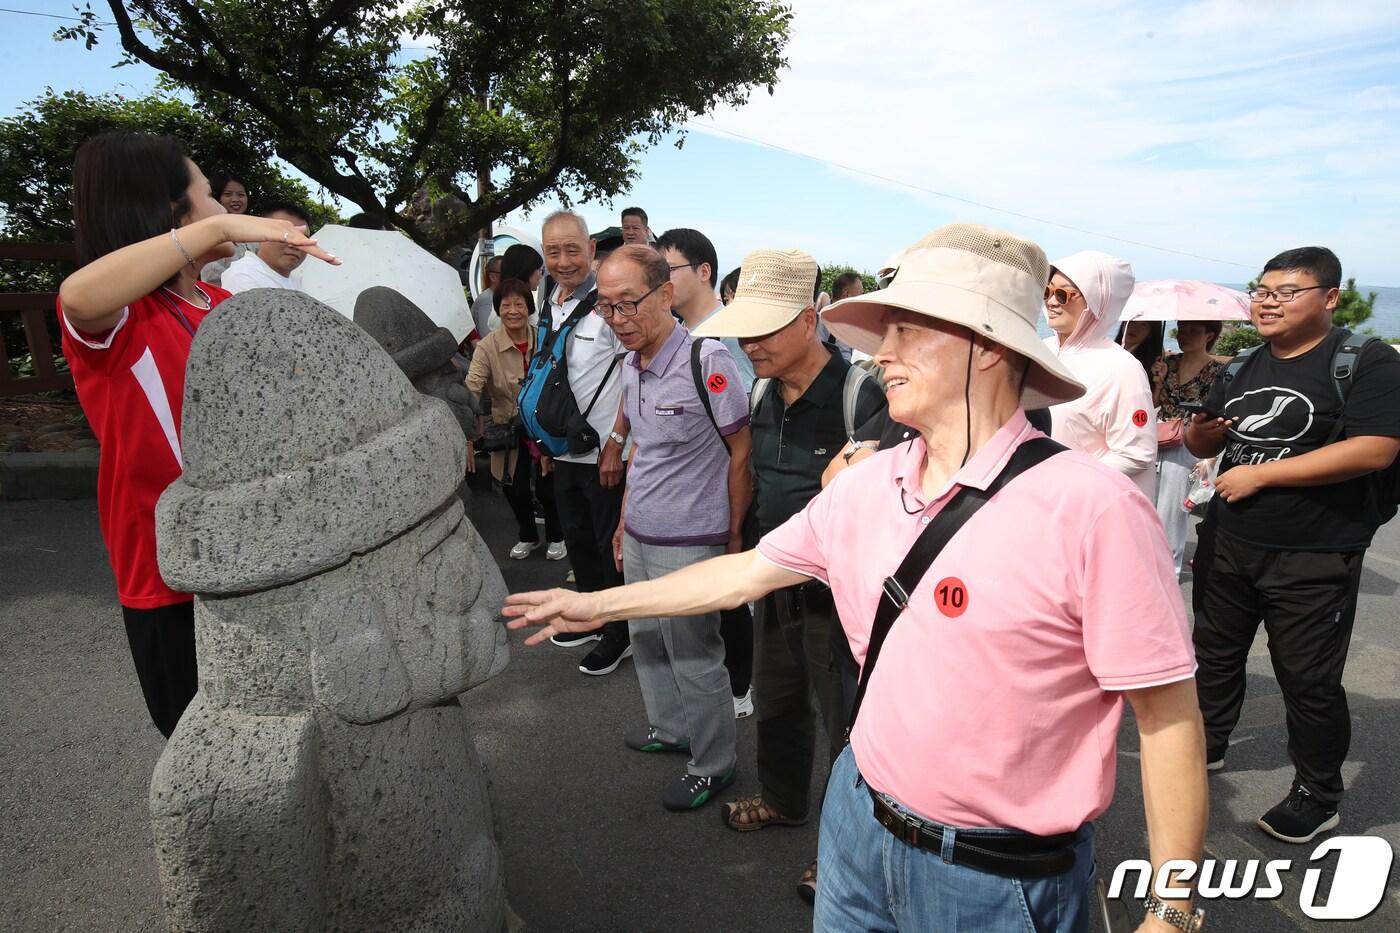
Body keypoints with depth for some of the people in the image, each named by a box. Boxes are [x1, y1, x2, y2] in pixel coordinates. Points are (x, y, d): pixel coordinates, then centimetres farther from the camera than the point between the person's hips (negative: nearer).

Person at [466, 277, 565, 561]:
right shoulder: (487, 347, -12)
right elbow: (471, 391, -22)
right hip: (510, 431, 0)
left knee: (547, 488, 4)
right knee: (515, 489, 11)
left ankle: (556, 537, 34)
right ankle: (527, 536, 41)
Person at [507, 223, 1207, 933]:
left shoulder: (1091, 506, -22)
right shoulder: (866, 484, -4)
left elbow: (1167, 714, -16)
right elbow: (749, 571, 6)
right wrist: (596, 605, 11)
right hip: (860, 816, 5)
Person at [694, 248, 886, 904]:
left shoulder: (859, 396, -22)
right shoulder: (762, 393, 2)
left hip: (839, 594, -7)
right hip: (776, 582, 7)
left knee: (846, 725, 9)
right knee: (776, 702, 24)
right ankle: (783, 799, 50)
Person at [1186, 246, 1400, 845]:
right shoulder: (1243, 369, 9)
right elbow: (1204, 448, 14)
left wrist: (1258, 474, -21)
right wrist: (1201, 429, -10)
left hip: (1313, 556, -6)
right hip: (1227, 544, 6)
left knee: (1308, 680, 4)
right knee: (1215, 652, 18)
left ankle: (1318, 797, 24)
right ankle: (1207, 744, 39)